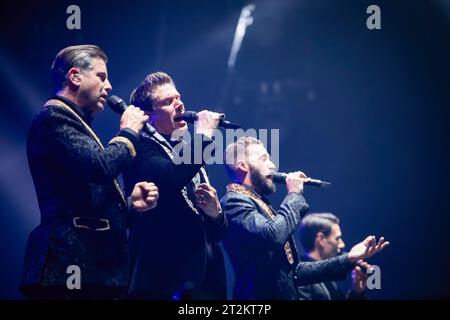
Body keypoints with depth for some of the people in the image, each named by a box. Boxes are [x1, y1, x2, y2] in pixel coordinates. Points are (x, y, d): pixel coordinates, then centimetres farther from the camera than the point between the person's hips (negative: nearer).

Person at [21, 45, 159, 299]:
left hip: (95, 266, 10)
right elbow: (101, 167, -21)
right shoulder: (54, 116, -6)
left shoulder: (73, 122, 24)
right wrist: (129, 132, -3)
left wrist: (129, 203, 11)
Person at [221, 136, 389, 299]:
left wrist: (348, 259, 14)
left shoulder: (261, 206, 20)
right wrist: (294, 195, -8)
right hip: (260, 296, -8)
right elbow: (273, 236, -24)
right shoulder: (234, 201, -6)